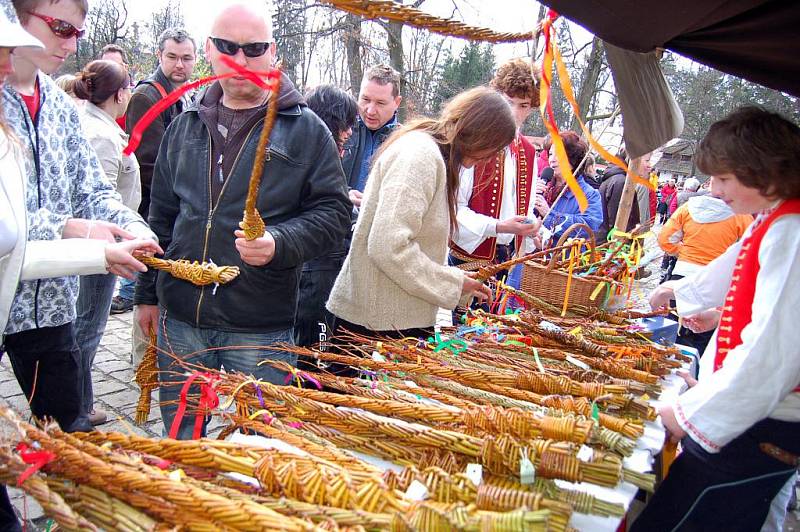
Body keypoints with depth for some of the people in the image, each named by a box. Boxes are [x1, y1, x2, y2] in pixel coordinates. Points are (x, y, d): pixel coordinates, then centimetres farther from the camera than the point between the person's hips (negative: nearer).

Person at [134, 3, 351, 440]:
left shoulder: (305, 130, -2)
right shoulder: (185, 127, 11)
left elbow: (333, 212, -5)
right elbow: (162, 216, 17)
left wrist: (280, 244, -23)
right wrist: (148, 294, 17)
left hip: (261, 326, -4)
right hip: (180, 317, 4)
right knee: (178, 438, 18)